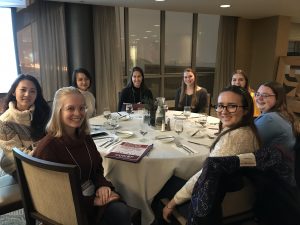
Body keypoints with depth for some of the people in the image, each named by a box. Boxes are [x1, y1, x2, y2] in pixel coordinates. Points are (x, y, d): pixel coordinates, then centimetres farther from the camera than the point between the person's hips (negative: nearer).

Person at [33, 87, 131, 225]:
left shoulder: (85, 138, 3)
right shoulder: (48, 146, -17)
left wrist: (102, 185, -8)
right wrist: (92, 201, -16)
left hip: (93, 193, 6)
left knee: (121, 212, -22)